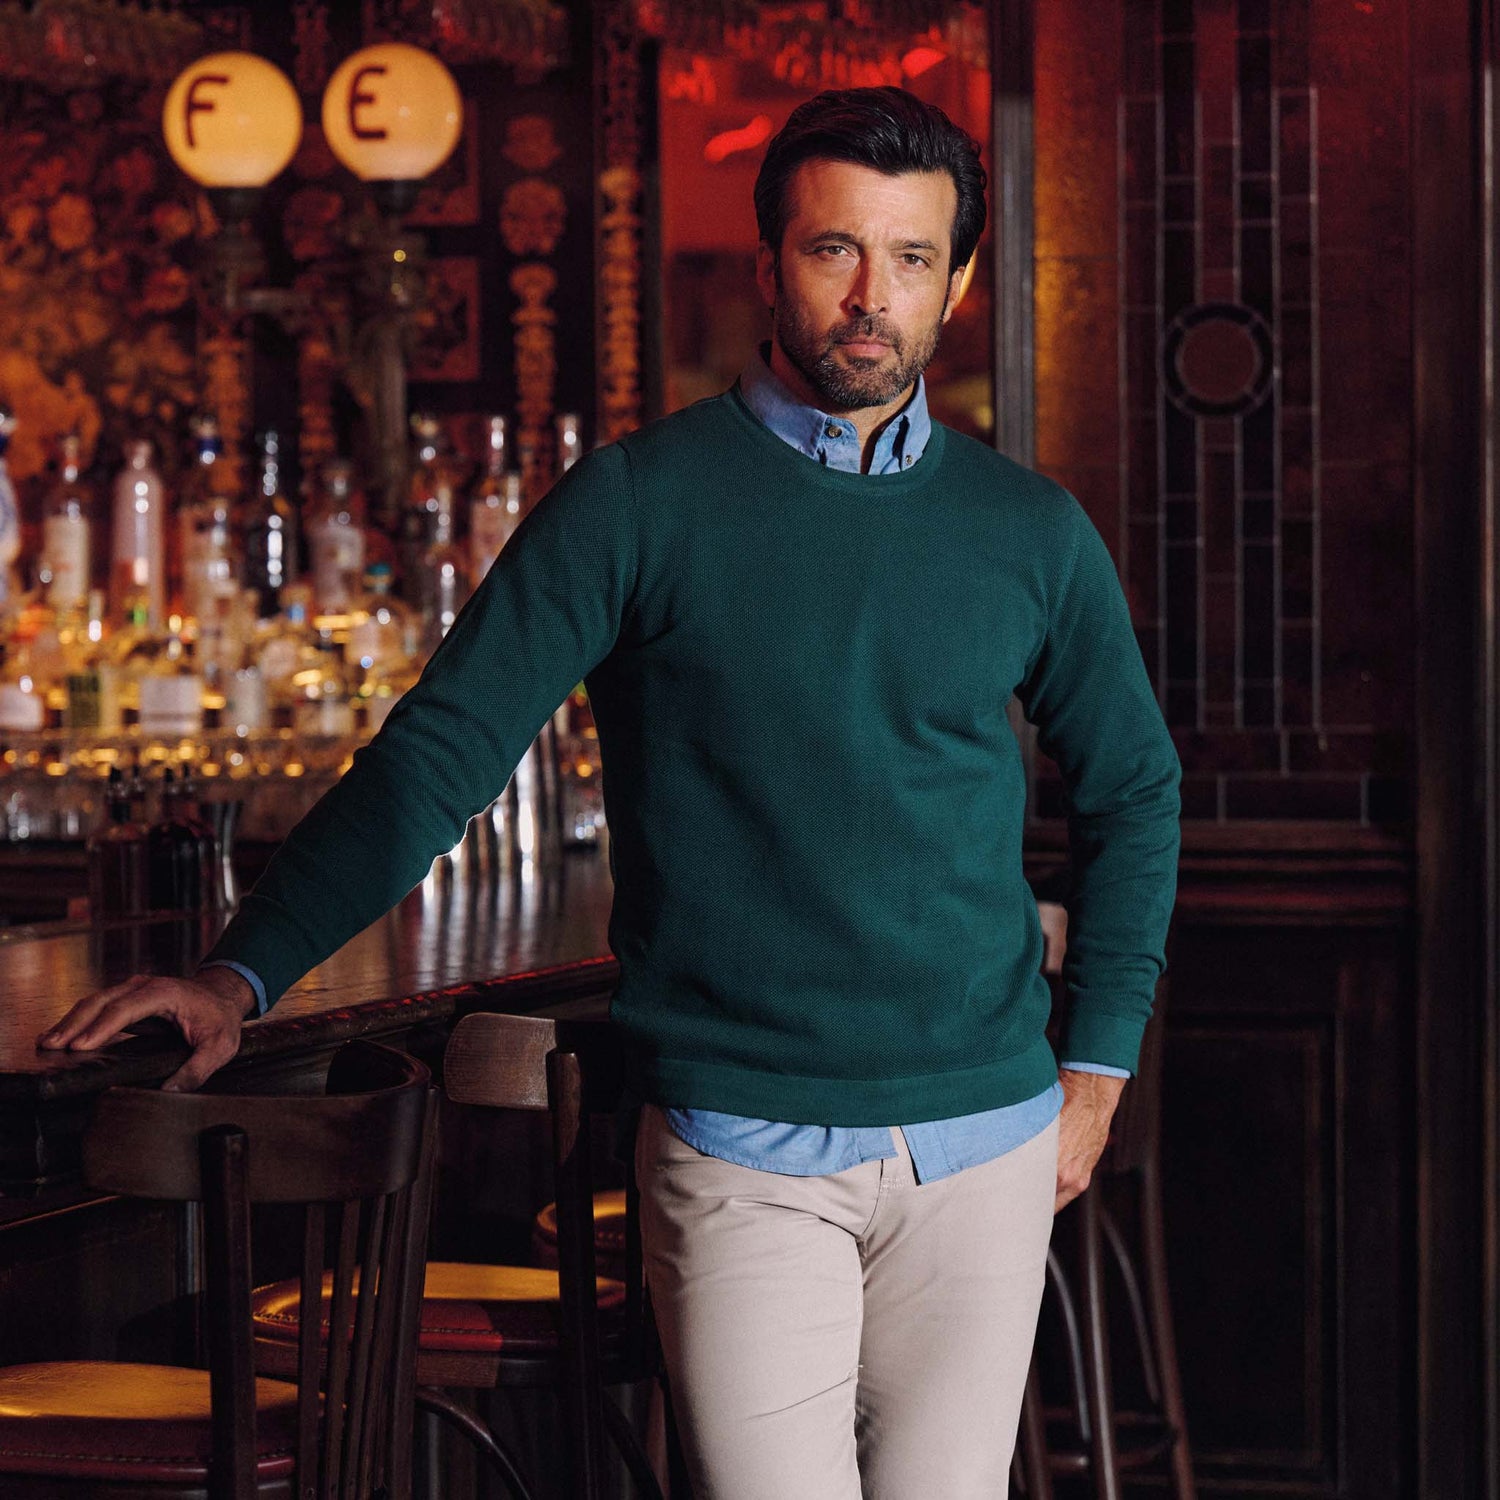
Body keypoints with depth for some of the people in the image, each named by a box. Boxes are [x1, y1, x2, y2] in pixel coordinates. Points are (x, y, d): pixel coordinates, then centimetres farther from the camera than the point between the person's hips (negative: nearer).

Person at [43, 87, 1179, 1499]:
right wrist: (242, 973, -15)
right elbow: (440, 748, -5)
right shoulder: (640, 504, -2)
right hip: (742, 1153, -3)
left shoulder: (1032, 532, 8)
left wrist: (1095, 1067, 15)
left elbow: (1131, 793, 21)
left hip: (985, 1148, 3)